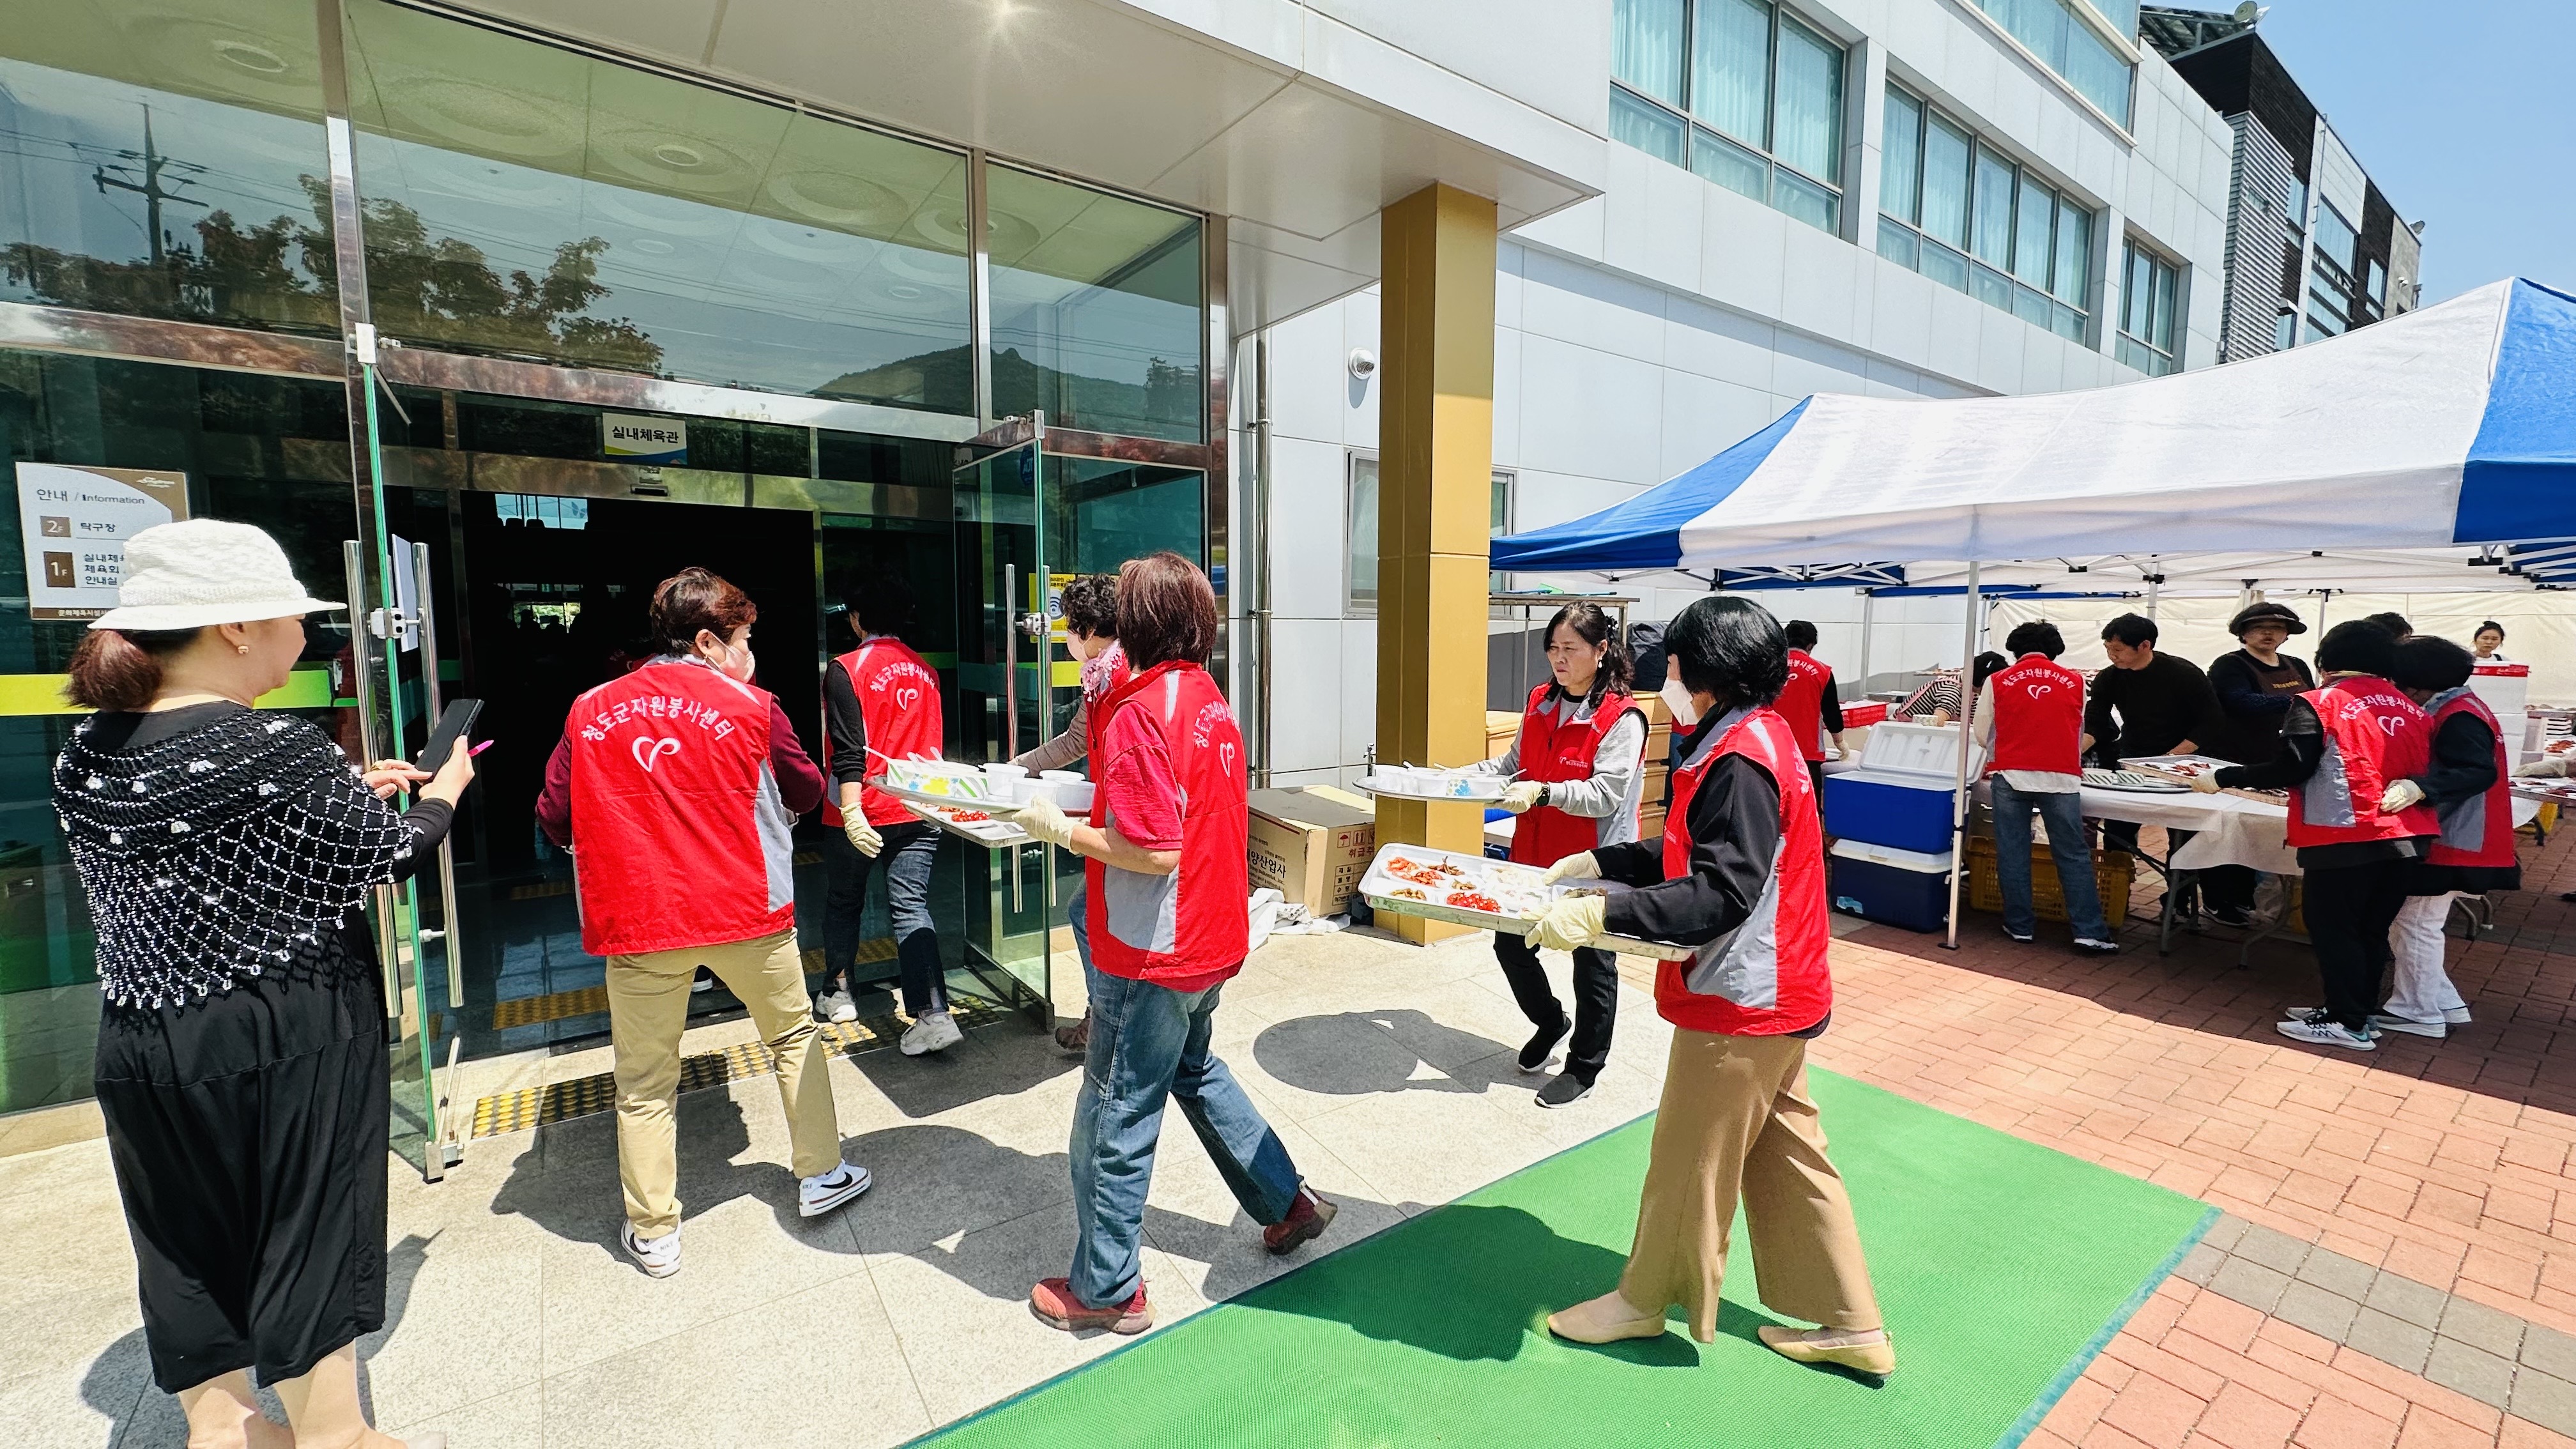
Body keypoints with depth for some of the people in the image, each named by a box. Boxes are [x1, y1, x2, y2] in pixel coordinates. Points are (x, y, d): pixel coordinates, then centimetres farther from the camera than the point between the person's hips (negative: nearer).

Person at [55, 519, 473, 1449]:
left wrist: (350, 794, 15)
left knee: (188, 1239, 20)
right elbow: (388, 856, -9)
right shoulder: (279, 752, -23)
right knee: (309, 1233, 10)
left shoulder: (85, 756, -1)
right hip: (288, 1046, -6)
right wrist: (442, 791, 9)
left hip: (142, 1049, 6)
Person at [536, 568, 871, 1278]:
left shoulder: (591, 711, 3)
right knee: (793, 1035, 19)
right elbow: (807, 793, 6)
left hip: (636, 923, 2)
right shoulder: (750, 706, -5)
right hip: (746, 910, -1)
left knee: (644, 1082, 14)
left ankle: (653, 1233, 25)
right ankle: (821, 1176, 27)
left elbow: (554, 819, 6)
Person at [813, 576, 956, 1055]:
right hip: (917, 809, 3)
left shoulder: (845, 670, -9)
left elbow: (849, 750, -17)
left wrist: (851, 811, -21)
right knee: (912, 908, 1)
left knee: (843, 902, 18)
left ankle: (837, 994, 33)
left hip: (862, 812, -3)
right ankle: (933, 1014, -10)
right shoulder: (925, 670, 6)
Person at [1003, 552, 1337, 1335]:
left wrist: (1059, 830, -15)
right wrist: (1093, 804, 10)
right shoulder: (1209, 699, 5)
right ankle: (1286, 1200, 39)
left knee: (1115, 1115, 9)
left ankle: (1106, 1288, 28)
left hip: (1153, 954, -9)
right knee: (1193, 1069, 29)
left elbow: (1152, 852, -26)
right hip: (1212, 939, 9)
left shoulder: (1139, 714, -22)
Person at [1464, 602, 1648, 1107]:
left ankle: (1584, 1066, 31)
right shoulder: (1540, 702, 5)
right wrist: (1471, 773, 1)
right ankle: (1550, 1022, 43)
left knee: (1592, 965, 10)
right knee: (1510, 943, 14)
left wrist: (1544, 793, -33)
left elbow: (1606, 795, -21)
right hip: (1534, 853, 7)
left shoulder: (1622, 718, -15)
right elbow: (1515, 763, 16)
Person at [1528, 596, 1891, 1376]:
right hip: (1774, 990, 10)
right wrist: (1597, 862, 9)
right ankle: (1851, 1323, 34)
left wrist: (1600, 915, -34)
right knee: (1786, 1156, 20)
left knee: (1688, 1157, 9)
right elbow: (1699, 853, 13)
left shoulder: (1740, 759, -24)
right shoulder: (1761, 735, 8)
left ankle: (1644, 1298, 30)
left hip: (1740, 998, -10)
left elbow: (1721, 894, -30)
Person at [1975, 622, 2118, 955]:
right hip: (2060, 778, 1)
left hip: (2010, 776, -1)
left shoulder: (1998, 681, 5)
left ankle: (2020, 925, 12)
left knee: (2013, 853, 6)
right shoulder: (2074, 682, 11)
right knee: (2074, 856, 6)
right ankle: (2089, 932, 5)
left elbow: (1982, 734, 9)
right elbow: (2079, 733, 23)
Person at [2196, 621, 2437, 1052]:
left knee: (2332, 927, 2)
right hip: (2406, 837, 7)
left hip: (2346, 837, -7)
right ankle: (2357, 1010, 24)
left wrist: (2222, 778, -8)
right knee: (2371, 929, 15)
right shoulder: (2411, 709, 12)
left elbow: (2290, 770, -15)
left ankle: (2348, 1024, 6)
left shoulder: (2318, 704, -8)